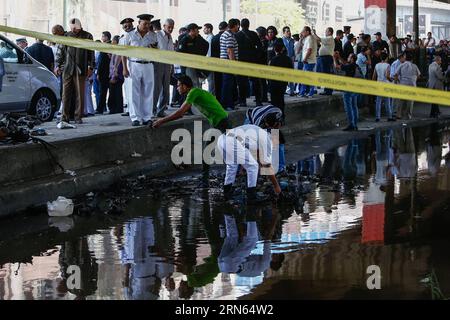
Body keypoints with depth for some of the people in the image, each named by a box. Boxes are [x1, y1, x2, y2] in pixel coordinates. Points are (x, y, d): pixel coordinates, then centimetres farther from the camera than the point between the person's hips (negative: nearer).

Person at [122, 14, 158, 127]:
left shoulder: (153, 36, 9)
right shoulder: (130, 35, 2)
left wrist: (154, 48, -5)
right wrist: (125, 68, -4)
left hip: (148, 66, 3)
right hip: (134, 65, -3)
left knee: (148, 93, 3)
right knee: (135, 93, -4)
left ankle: (147, 118, 8)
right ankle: (135, 118, -2)